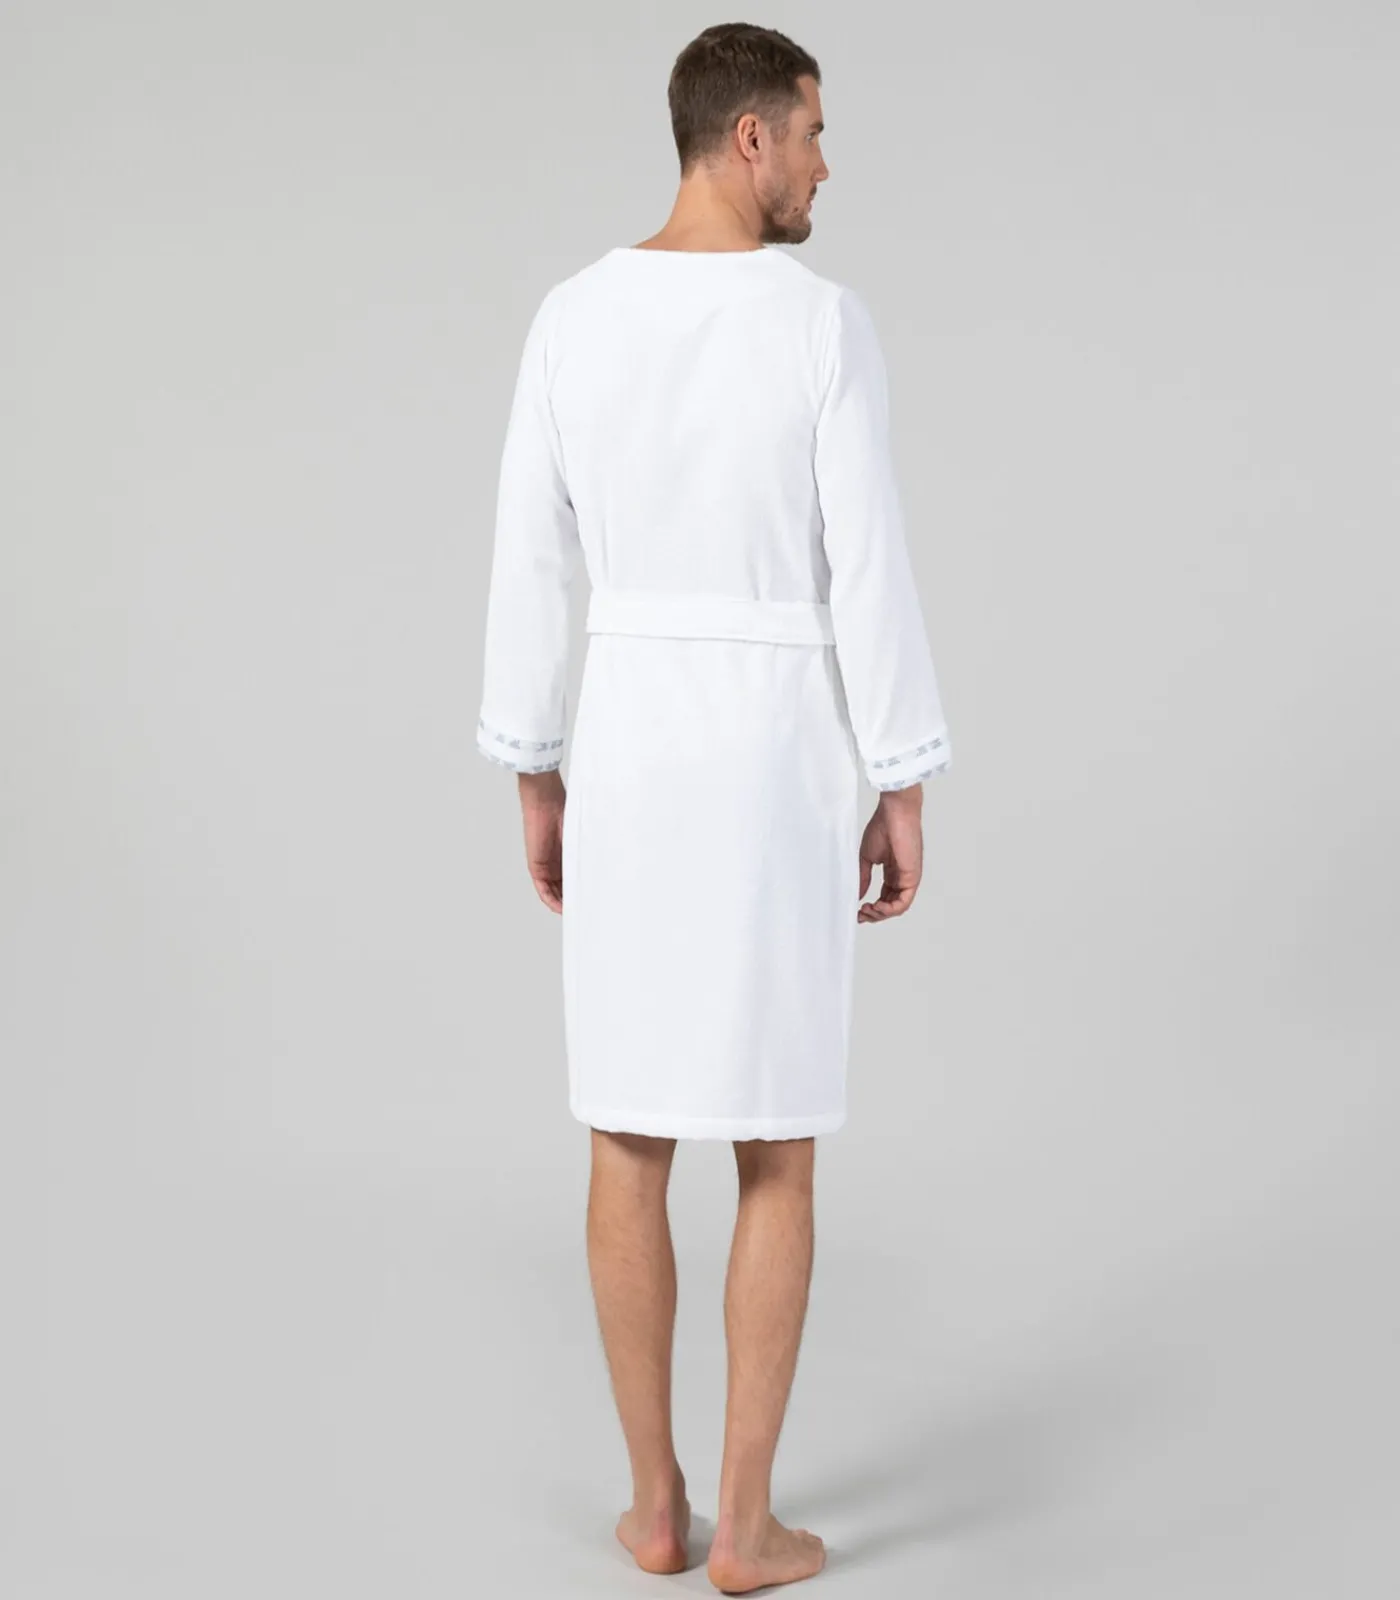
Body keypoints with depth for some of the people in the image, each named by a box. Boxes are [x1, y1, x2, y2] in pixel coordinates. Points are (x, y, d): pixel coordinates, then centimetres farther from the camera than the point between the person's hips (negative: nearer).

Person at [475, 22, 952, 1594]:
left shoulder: (571, 317, 2)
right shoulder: (827, 323, -11)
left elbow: (528, 565, 4)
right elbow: (871, 576, -11)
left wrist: (534, 781, 14)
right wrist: (906, 794, -1)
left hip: (625, 744, 4)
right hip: (778, 757, -3)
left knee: (629, 1134, 13)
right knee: (779, 1149, 7)